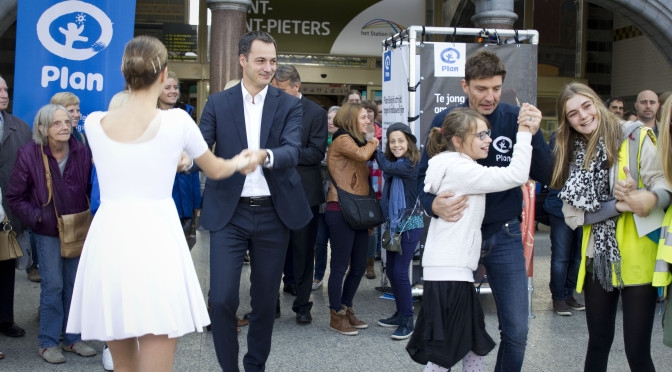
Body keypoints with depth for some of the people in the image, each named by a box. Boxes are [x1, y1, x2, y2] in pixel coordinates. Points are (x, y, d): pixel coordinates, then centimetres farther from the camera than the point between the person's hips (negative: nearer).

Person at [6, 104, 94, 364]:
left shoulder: (81, 152, -5)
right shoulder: (29, 154, -11)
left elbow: (90, 188, 5)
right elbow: (14, 197, -4)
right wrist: (37, 217, -10)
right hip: (48, 231, -3)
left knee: (74, 284, 9)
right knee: (53, 285, -1)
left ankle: (72, 338, 22)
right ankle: (48, 342, 13)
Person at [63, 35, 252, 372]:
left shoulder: (94, 123, 5)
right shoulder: (176, 121, -3)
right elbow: (215, 170, 14)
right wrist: (239, 162, 36)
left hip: (109, 241, 4)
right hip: (155, 240, -4)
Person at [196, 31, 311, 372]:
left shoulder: (289, 105, 2)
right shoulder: (217, 103, 4)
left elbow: (292, 151, -13)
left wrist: (264, 156, -35)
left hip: (273, 213, 1)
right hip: (229, 213, -1)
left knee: (265, 298, 11)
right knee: (222, 298, -8)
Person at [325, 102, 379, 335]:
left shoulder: (357, 142, 20)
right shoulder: (342, 139, -6)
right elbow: (362, 155, -26)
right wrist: (372, 143, -5)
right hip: (341, 211, -9)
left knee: (359, 266, 12)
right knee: (340, 265, -2)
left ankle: (346, 309, 25)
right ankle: (336, 316, 9)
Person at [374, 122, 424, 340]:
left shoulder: (411, 164, -13)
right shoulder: (395, 164, 9)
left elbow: (387, 166, -24)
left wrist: (374, 148, -11)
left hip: (410, 224, -8)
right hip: (395, 222, 8)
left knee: (400, 270, -10)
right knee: (390, 269, 11)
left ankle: (407, 320, 0)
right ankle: (400, 313, 24)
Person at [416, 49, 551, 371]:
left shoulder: (515, 118, -5)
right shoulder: (445, 120, -5)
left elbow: (542, 176, -7)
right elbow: (423, 176, -1)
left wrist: (533, 134, -23)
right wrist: (433, 204, -22)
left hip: (504, 236, 0)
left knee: (516, 331, 4)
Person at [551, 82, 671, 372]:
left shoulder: (636, 138, -6)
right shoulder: (572, 155, 6)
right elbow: (572, 215, -1)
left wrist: (649, 199, -33)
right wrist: (620, 205, -16)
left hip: (637, 260, -4)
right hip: (597, 260, 4)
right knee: (598, 342, 15)